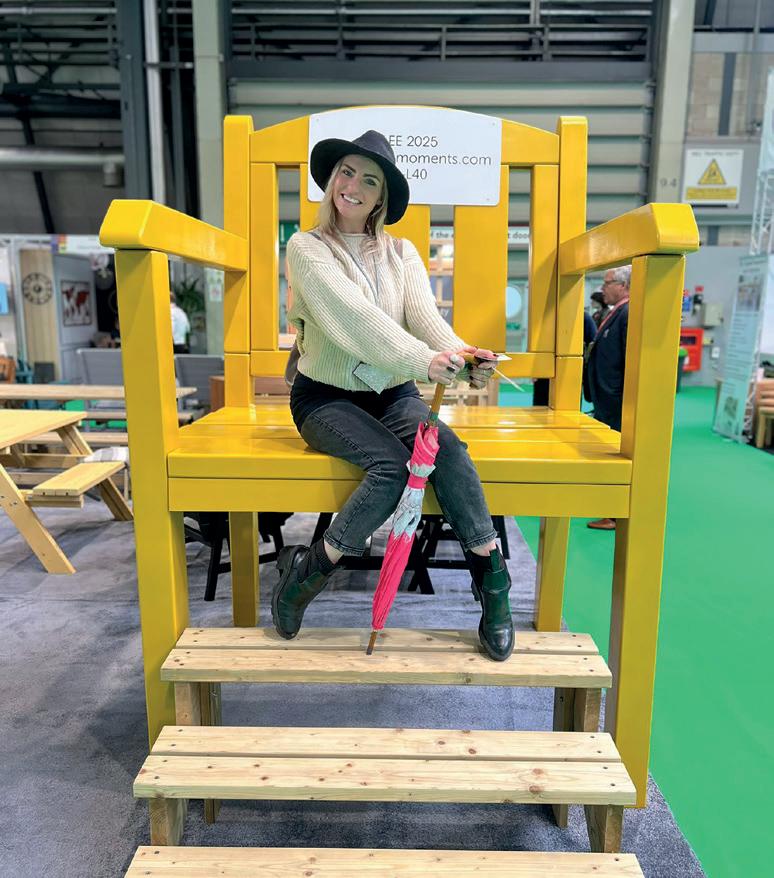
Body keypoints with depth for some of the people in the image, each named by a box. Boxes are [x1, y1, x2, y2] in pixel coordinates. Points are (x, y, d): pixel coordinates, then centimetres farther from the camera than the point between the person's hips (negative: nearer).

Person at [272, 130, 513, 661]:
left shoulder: (402, 253, 11)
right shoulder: (307, 248, -2)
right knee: (392, 464, -31)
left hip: (393, 394, 3)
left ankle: (493, 582, -17)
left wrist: (462, 359, -29)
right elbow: (352, 314, -19)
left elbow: (425, 316, -6)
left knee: (447, 449, -27)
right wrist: (421, 360, -33)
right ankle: (307, 571, -12)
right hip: (326, 397, -3)